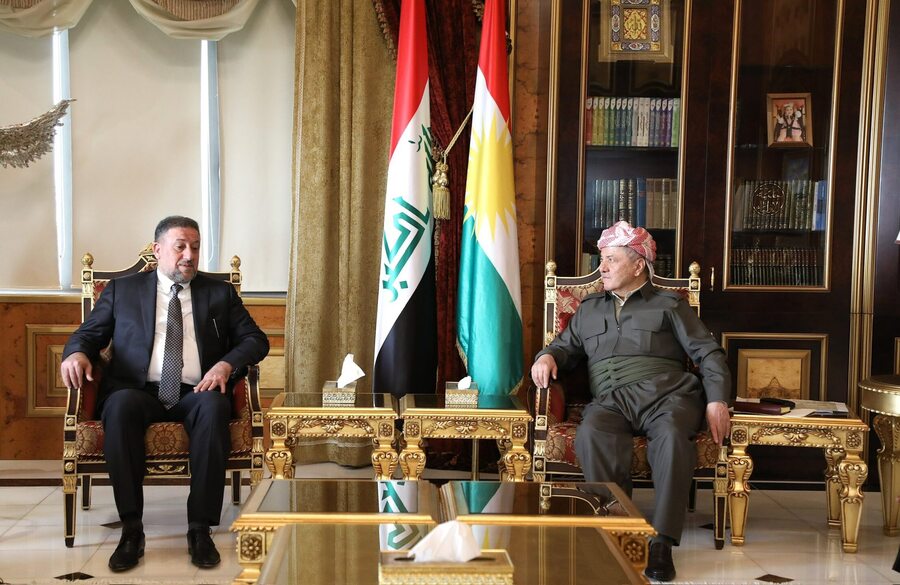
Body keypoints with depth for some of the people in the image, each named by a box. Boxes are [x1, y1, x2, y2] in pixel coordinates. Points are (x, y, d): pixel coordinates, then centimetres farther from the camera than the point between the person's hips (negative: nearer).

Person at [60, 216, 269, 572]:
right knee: (121, 405, -36)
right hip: (138, 392, 0)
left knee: (214, 406, -35)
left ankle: (200, 529, -30)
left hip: (197, 394, 0)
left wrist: (227, 364, -10)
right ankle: (131, 529, -29)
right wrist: (76, 353, -10)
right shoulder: (122, 290, 17)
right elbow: (89, 333, 15)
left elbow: (256, 340, 11)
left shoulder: (220, 293, 17)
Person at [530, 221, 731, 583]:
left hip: (665, 394, -2)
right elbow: (565, 347, 31)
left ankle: (661, 541, -34)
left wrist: (717, 400, -6)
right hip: (611, 401, 2)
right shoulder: (588, 309, 29)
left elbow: (709, 353, 10)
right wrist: (547, 356, 4)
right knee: (591, 435, -35)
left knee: (673, 434, -38)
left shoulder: (669, 305, 18)